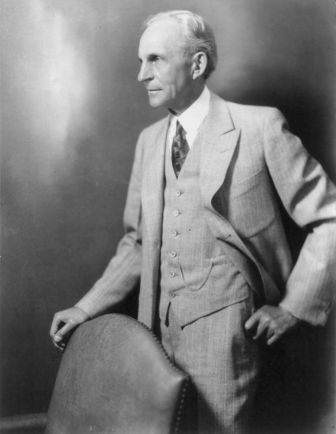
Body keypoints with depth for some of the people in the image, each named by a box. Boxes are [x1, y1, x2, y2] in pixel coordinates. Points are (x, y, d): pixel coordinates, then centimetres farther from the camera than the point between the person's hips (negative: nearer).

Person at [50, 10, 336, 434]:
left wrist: (293, 307, -7)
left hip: (222, 322, -5)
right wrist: (87, 307, 8)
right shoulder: (149, 140, 9)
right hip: (160, 321, 5)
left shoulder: (259, 126, -7)